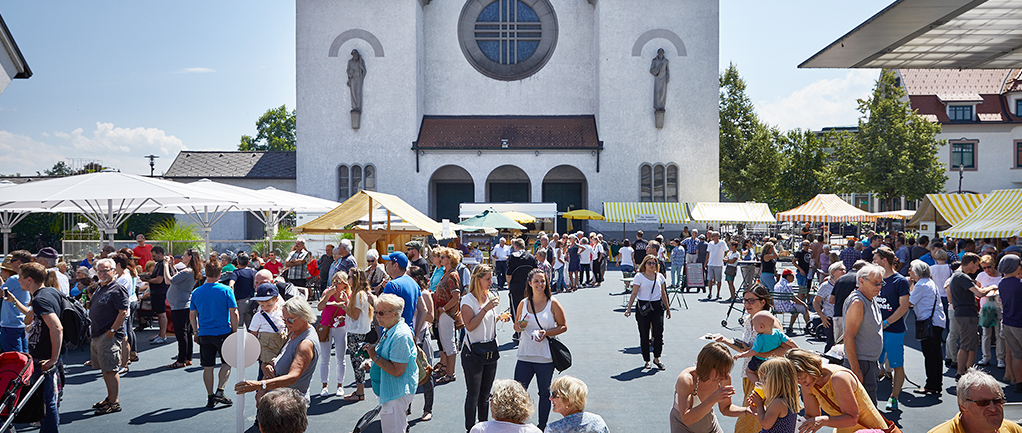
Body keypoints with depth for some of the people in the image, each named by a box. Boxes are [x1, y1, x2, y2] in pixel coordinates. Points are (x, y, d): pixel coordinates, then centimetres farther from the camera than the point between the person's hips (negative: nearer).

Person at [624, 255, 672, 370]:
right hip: (643, 307, -2)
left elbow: (663, 294, 19)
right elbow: (634, 293, -4)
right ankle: (647, 361, 15)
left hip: (657, 307, 3)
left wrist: (667, 308, 22)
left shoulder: (660, 276, 11)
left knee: (658, 333, -9)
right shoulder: (639, 277, -1)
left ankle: (656, 358, 8)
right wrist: (629, 308, -12)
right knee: (644, 335, 2)